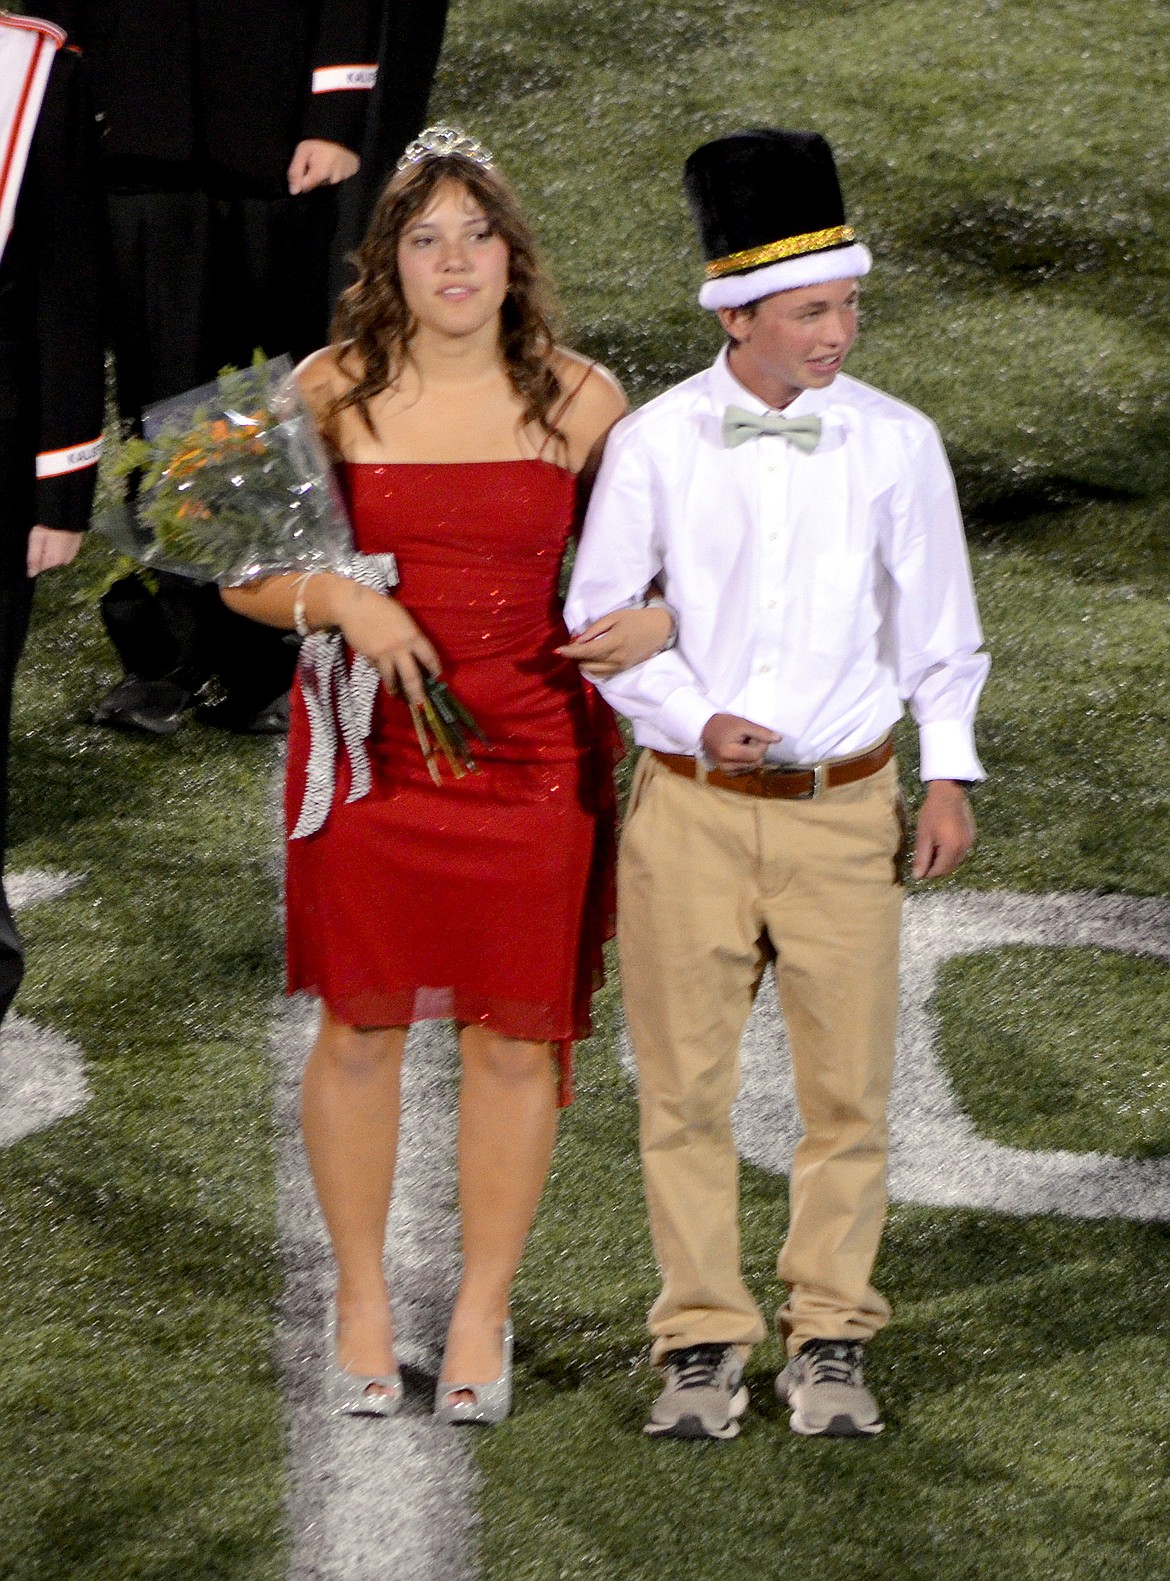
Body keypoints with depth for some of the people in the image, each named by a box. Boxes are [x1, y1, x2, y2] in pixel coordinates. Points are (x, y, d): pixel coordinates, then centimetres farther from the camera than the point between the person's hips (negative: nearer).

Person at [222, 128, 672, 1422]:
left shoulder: (578, 401, 2)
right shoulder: (330, 394, 1)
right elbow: (243, 571, 5)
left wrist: (658, 622, -10)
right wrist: (338, 601, -13)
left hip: (530, 745, 0)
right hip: (368, 743, 0)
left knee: (517, 1033, 2)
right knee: (359, 1023, 4)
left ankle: (482, 1313, 15)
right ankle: (361, 1301, 19)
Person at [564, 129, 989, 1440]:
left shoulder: (896, 444, 1)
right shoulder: (653, 444, -3)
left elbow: (936, 623, 10)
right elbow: (598, 617, 3)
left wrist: (949, 774, 6)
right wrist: (695, 719, -10)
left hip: (844, 805, 1)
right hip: (689, 805, -1)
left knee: (847, 1085, 2)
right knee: (686, 1085, 3)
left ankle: (831, 1335, 15)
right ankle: (701, 1342, 12)